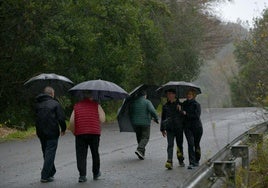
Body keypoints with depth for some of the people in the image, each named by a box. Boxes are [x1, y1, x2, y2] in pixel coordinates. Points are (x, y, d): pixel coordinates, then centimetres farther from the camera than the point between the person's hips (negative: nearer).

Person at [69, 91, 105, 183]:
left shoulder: (77, 106, 9)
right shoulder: (96, 105, 3)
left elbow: (72, 121, 1)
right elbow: (102, 119, -4)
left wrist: (74, 132, 14)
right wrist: (102, 110, 13)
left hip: (80, 134, 0)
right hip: (94, 133, 0)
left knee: (81, 155, 2)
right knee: (95, 153, 16)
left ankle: (82, 175, -7)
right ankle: (96, 173, 27)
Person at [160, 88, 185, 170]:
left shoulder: (179, 104, 2)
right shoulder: (165, 106, 9)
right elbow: (163, 117, 15)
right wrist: (162, 129, 14)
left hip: (179, 127, 0)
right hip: (169, 128, 0)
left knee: (180, 145, 12)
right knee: (170, 145, -12)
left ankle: (181, 161, 30)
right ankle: (169, 162, -21)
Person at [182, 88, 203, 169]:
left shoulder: (197, 105, -7)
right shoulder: (184, 104, 8)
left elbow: (197, 116, -16)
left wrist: (186, 114, -15)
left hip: (197, 127, -2)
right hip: (187, 127, 2)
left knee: (196, 144, 10)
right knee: (190, 144, -12)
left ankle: (197, 161, 31)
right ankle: (191, 163, -14)